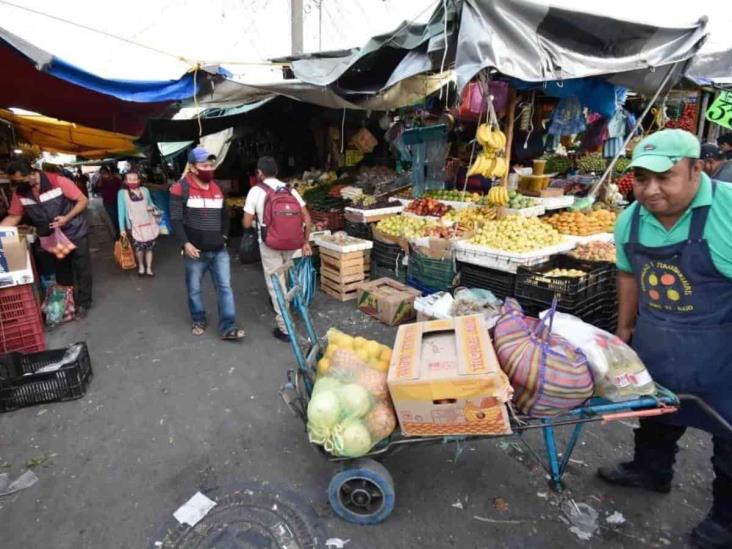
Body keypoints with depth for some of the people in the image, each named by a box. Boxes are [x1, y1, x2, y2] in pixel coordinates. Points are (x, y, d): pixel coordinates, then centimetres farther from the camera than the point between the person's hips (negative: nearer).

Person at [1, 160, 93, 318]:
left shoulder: (58, 182, -20)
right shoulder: (20, 192, -5)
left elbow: (83, 201, -15)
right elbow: (13, 217, 2)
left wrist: (66, 218, -24)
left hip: (75, 233, -5)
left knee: (81, 269, 4)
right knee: (61, 271, 16)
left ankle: (83, 303, 16)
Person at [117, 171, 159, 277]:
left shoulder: (145, 190, 1)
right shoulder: (122, 193, -6)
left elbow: (151, 203, 18)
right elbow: (121, 211, -4)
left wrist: (152, 207, -5)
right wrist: (122, 228, -7)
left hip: (149, 223, 2)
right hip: (135, 225, -2)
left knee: (149, 247, 6)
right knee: (139, 247, -6)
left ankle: (149, 268, 22)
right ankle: (141, 266, 21)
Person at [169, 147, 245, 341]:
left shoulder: (217, 189, 12)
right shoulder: (181, 189, -7)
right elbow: (175, 219, -11)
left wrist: (224, 235, 11)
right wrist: (186, 243, -20)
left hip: (219, 250, 4)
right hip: (195, 251, -4)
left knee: (225, 287, -1)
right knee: (194, 289, 11)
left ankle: (228, 327, 4)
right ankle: (198, 321, 31)